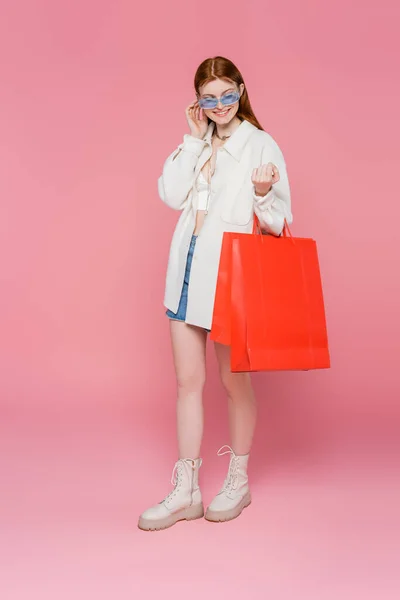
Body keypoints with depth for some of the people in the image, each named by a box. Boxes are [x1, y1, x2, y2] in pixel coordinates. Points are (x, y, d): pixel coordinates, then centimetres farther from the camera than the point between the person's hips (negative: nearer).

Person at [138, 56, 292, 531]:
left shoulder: (260, 145, -3)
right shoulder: (198, 144, 12)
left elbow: (278, 221, -6)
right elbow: (171, 195, -2)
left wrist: (262, 195, -26)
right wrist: (193, 141, -4)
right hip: (187, 272, 5)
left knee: (234, 380, 7)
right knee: (188, 380, 7)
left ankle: (238, 481, 27)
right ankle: (185, 491, 18)